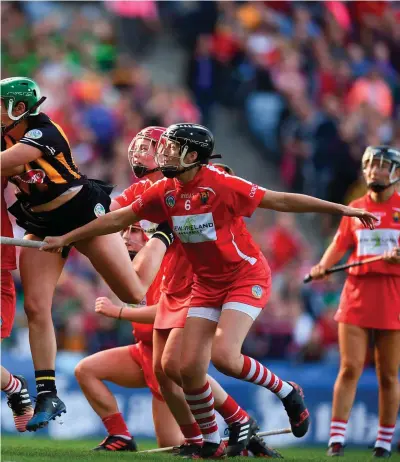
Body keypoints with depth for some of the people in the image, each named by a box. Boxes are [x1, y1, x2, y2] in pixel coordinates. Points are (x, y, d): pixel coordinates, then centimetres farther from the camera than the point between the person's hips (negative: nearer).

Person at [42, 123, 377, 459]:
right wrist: (65, 239, 13)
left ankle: (286, 392, 3)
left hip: (246, 277, -6)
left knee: (223, 356, -23)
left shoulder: (221, 185, -21)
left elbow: (279, 200, -17)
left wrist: (340, 209, -18)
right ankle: (212, 444, 16)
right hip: (207, 284, 6)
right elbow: (117, 219, 8)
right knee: (190, 369, -2)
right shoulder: (165, 194, -3)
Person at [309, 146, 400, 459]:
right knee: (350, 369, -5)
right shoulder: (355, 209, 12)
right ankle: (336, 440, -5)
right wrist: (323, 265, -3)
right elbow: (340, 244, 15)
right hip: (357, 295, 2)